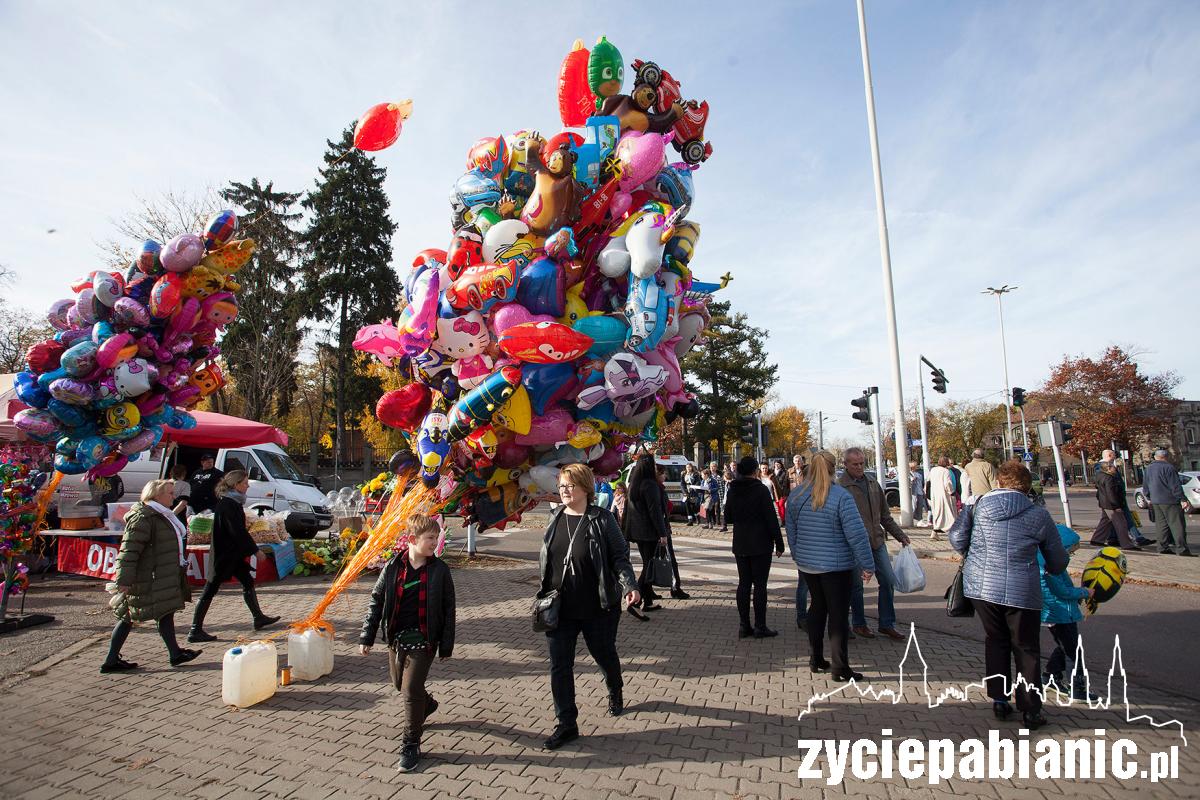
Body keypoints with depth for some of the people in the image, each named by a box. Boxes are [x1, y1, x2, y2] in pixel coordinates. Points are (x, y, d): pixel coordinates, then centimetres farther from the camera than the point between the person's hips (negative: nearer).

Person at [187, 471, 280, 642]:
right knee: (210, 590, 0)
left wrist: (247, 551, 18)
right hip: (224, 555, -10)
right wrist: (255, 550, -18)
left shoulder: (233, 502, 9)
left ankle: (259, 618, 23)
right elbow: (238, 532, -24)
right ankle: (195, 630, 10)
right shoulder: (228, 504, -21)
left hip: (233, 554, 10)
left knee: (248, 583, 14)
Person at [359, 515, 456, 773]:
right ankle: (426, 704, 50)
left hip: (423, 639, -4)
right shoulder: (393, 566, -6)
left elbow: (448, 608, -4)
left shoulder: (439, 569, -9)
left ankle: (410, 745, 12)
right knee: (400, 684, 19)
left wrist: (446, 645, -3)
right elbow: (377, 600, 3)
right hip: (396, 637, 4)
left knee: (411, 689, -6)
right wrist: (367, 635, 0)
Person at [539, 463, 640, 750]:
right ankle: (566, 724, 18)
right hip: (560, 608, 3)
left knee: (604, 655, 18)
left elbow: (620, 556, -11)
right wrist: (545, 593, 13)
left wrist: (629, 585, -26)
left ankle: (616, 692, 50)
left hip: (597, 608, -3)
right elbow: (544, 559, 12)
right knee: (559, 665, 2)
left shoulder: (601, 519, -12)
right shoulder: (556, 518, 2)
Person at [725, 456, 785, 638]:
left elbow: (728, 517, 12)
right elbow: (772, 519, -12)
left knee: (743, 584, 10)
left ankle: (744, 626, 14)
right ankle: (760, 626, 7)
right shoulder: (761, 490, -13)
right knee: (759, 584, 2)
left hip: (740, 545, 5)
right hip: (760, 545, -5)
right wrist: (779, 543, -6)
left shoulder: (733, 490, 3)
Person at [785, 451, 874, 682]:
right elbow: (856, 534, -17)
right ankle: (840, 669, 9)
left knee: (817, 608, 19)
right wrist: (867, 565, -8)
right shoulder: (841, 496, -17)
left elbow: (791, 531, 9)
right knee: (838, 615, 4)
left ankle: (815, 660, 26)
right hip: (837, 566, -5)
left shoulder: (796, 495, 0)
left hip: (807, 564, 5)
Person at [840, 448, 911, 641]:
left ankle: (887, 624, 22)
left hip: (877, 541, 6)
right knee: (856, 585, 6)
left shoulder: (873, 484, 10)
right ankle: (859, 624, 23)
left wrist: (900, 535, 16)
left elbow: (885, 515, 19)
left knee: (888, 581, 7)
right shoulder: (841, 487, -12)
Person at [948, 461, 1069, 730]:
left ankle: (999, 701, 23)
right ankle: (1030, 710, 17)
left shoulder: (978, 506, 1)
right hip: (1022, 591, -2)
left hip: (981, 586, 2)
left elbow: (956, 537, -2)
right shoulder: (1039, 516, -1)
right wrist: (1052, 571, 30)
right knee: (1026, 649, 13)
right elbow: (1058, 561, 7)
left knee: (995, 642, 18)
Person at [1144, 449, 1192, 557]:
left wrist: (1150, 498, 29)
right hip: (1170, 501, -7)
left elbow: (1145, 486, 19)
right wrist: (1182, 499, -12)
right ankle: (1182, 549, -8)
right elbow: (1175, 486, -15)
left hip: (1155, 501, 7)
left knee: (1161, 524, 11)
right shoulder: (1169, 467, -13)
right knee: (1177, 524, -5)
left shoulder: (1149, 469, 11)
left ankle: (1163, 547, 12)